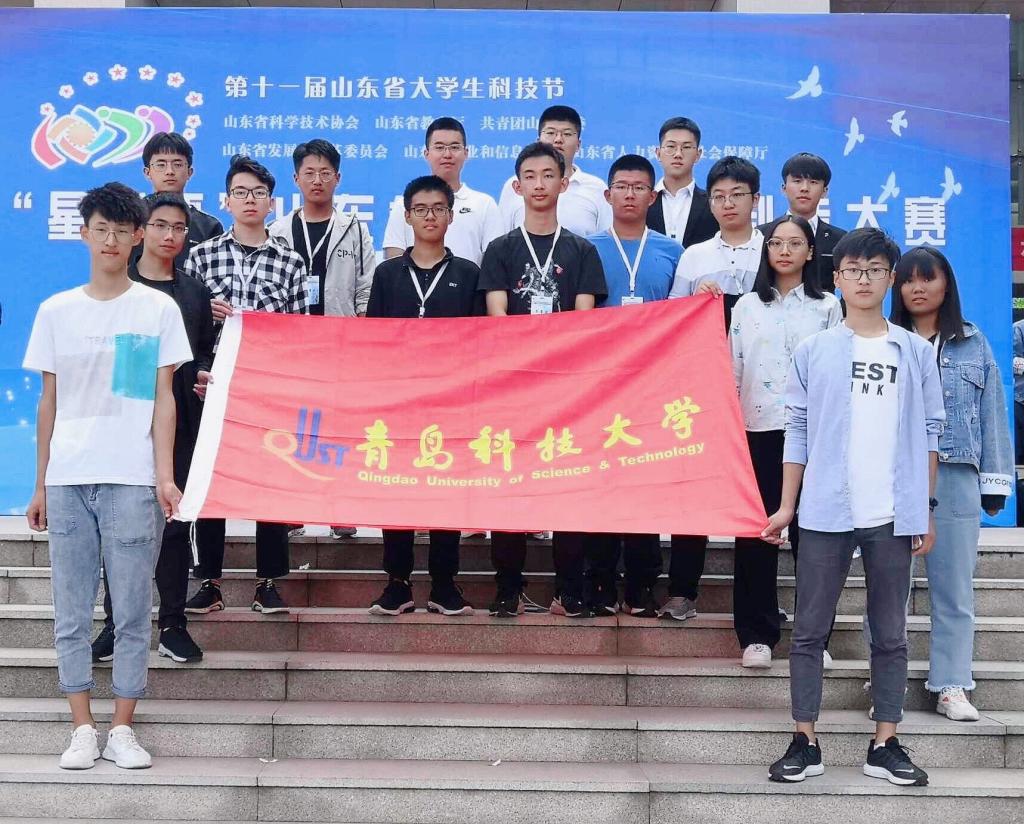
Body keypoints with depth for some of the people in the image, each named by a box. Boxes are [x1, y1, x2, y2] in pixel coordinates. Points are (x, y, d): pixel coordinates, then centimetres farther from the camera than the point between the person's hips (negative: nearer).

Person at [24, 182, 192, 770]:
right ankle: (83, 728, 14)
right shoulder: (56, 311, 10)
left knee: (133, 610, 0)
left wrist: (165, 475, -7)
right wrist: (40, 485, 10)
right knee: (72, 612, 5)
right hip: (66, 479, 2)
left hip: (132, 479, -2)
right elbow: (49, 403, 12)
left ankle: (122, 728, 11)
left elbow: (163, 398, 2)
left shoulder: (158, 309, 4)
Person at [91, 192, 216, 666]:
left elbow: (205, 355, 14)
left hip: (179, 421, 2)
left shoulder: (195, 293, 12)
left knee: (175, 523, 4)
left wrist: (206, 379, -7)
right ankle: (115, 624, 12)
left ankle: (173, 625, 12)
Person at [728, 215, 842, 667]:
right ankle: (757, 633, 9)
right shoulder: (746, 306, 11)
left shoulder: (827, 307, 7)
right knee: (756, 532, 1)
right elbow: (732, 372, 10)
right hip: (758, 430, 1)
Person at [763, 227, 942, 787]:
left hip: (894, 515, 1)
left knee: (890, 633, 8)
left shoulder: (916, 352, 6)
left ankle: (885, 745, 17)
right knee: (809, 630, 4)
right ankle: (805, 742, 13)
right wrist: (785, 506, 2)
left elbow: (928, 434, 8)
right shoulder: (813, 351, 4)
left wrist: (927, 509, 4)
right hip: (826, 511, -1)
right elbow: (797, 432, 5)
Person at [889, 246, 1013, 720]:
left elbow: (992, 414, 9)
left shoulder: (974, 344, 8)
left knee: (954, 587, 7)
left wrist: (995, 483, 5)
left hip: (956, 480, 2)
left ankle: (951, 686, 15)